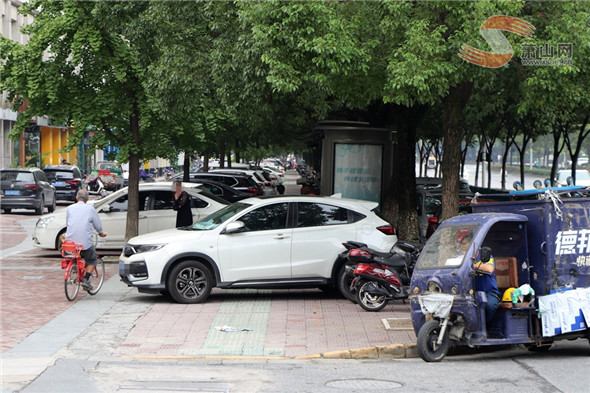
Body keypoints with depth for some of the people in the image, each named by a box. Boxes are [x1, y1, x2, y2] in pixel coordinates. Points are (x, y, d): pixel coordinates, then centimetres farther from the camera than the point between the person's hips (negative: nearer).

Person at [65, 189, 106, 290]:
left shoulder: (69, 208, 8)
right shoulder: (90, 209, 0)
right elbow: (98, 224, 7)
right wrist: (101, 233, 29)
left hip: (71, 241, 3)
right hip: (86, 242, -2)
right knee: (91, 261, 16)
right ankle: (86, 279, -1)